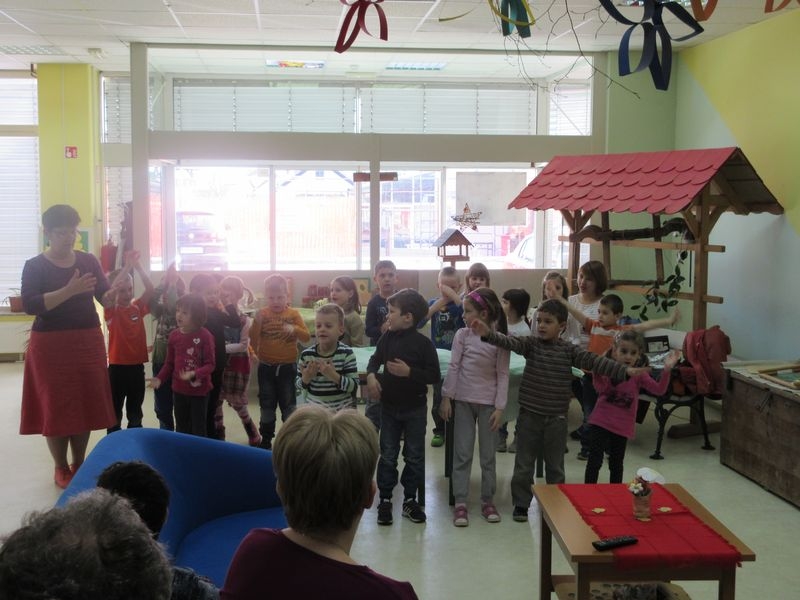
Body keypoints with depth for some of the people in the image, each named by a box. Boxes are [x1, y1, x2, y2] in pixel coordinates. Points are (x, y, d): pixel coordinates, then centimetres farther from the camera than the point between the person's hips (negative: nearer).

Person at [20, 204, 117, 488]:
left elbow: (106, 298, 2)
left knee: (86, 404, 8)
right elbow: (30, 305, -19)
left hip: (88, 342, 4)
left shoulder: (88, 261, 5)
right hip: (51, 346, -3)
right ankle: (61, 468, 17)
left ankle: (79, 464, 23)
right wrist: (69, 290, -28)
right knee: (55, 406, 2)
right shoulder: (35, 266, -6)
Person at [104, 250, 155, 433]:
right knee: (115, 412, 7)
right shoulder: (111, 310, -7)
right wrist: (127, 266, -30)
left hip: (137, 367, 4)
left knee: (135, 413, 15)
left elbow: (150, 289, -9)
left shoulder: (138, 307, 4)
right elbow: (110, 292, -26)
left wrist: (138, 266, -21)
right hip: (117, 367, -4)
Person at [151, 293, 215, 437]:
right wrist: (160, 378, -5)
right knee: (181, 428, 16)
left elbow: (210, 365, -15)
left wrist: (194, 374, -30)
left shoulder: (205, 336, -15)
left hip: (199, 391, -5)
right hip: (179, 390, 5)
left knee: (198, 430, 5)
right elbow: (170, 363, 9)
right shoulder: (174, 335, 0)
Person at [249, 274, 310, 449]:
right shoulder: (262, 314, -3)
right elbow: (253, 341, -4)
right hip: (266, 367, 1)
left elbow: (306, 337, -12)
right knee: (267, 404, 12)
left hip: (287, 367, -1)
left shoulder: (293, 314, -5)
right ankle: (266, 439, 22)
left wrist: (294, 329, -26)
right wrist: (257, 323, -16)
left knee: (289, 405, 8)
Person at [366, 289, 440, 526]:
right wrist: (371, 375, -6)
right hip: (390, 406, 3)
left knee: (414, 456, 9)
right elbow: (375, 359, 13)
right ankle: (385, 500, 19)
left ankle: (410, 500, 22)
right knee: (387, 455, 9)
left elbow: (434, 376, -15)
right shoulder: (387, 338, -2)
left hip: (415, 408, -3)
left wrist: (409, 372, -25)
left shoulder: (423, 343, -15)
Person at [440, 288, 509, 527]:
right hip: (463, 400, 1)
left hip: (488, 403, -1)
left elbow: (503, 375, -6)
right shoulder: (462, 335, -3)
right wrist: (446, 397, -2)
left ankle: (487, 500, 21)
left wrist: (500, 407, -9)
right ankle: (460, 503, 10)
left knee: (488, 454, 8)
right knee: (462, 453, 5)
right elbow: (453, 367, 0)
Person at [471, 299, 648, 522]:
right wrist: (488, 334, -40)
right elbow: (510, 342, -21)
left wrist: (625, 371, -21)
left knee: (555, 465, 13)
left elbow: (594, 362, -11)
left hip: (556, 418, 0)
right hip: (529, 415, 0)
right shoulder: (531, 344, -5)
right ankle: (521, 504, 22)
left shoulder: (569, 350, -4)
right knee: (524, 464, 9)